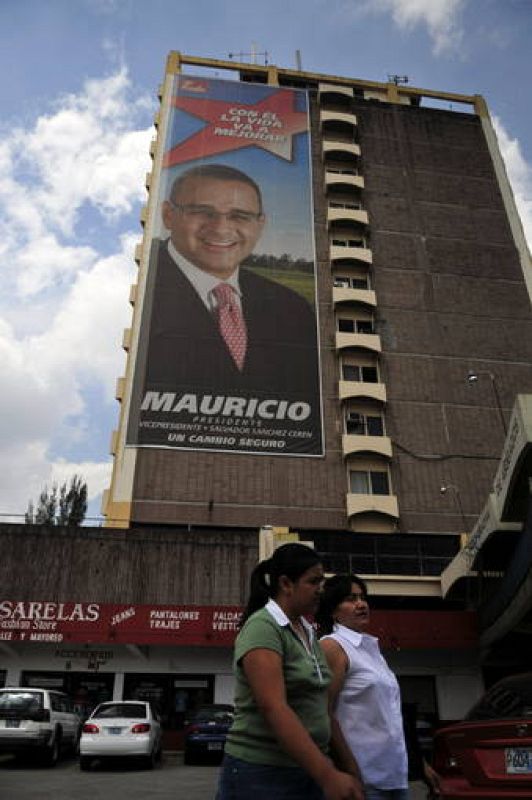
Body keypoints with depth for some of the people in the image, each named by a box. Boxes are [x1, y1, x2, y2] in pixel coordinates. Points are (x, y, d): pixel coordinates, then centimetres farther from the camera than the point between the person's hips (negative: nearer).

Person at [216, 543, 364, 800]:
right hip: (262, 774, -7)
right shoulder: (262, 627, -18)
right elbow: (274, 708, -26)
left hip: (309, 771, 8)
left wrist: (349, 768, 9)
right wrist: (327, 775, -29)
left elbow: (322, 708, 12)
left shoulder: (308, 633, 8)